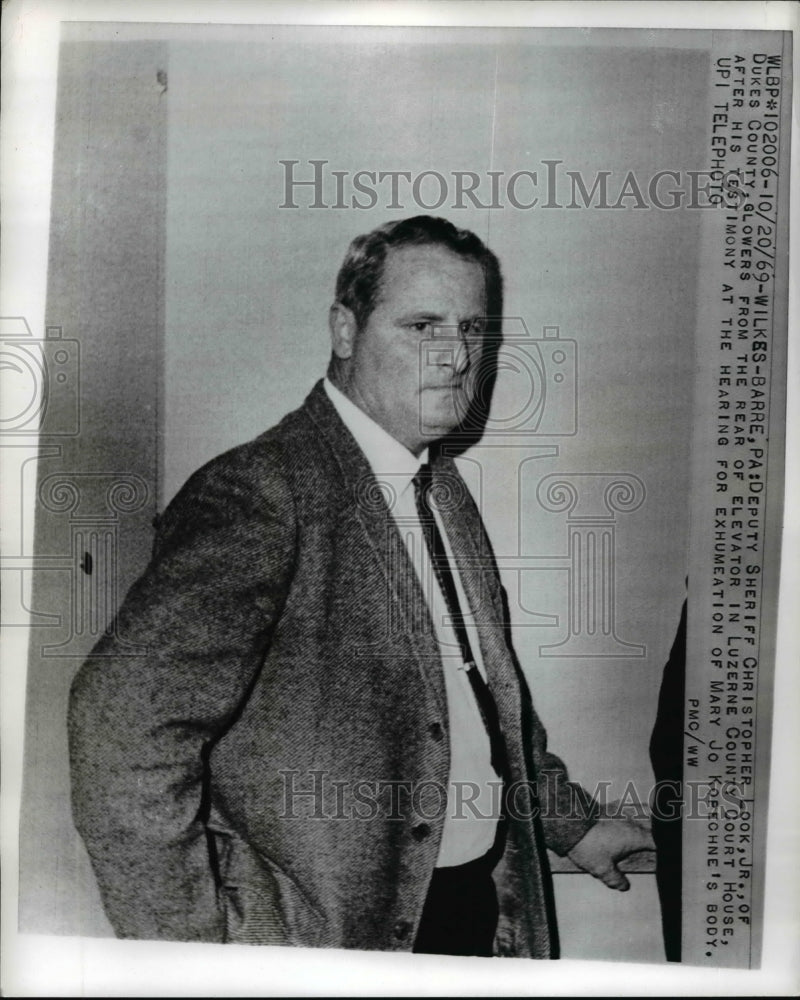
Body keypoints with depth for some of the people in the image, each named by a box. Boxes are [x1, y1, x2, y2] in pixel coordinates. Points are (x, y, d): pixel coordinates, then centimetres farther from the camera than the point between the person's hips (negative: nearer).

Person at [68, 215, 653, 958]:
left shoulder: (445, 488, 6)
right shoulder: (259, 493, -21)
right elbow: (124, 713, -30)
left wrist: (571, 823, 18)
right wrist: (190, 945, -23)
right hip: (329, 934, -7)